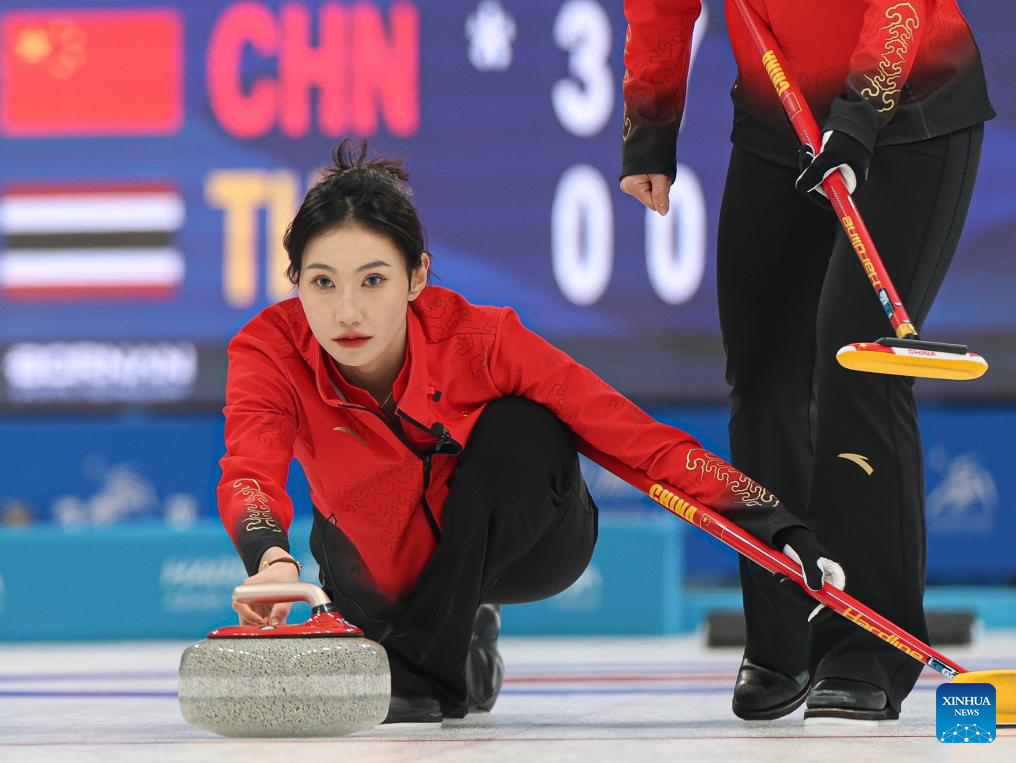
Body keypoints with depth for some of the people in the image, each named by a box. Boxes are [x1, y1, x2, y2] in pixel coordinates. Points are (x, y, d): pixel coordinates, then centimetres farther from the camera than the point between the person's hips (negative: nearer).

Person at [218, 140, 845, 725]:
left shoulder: (480, 341, -31)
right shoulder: (270, 352, -28)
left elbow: (639, 442, -29)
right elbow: (249, 474, -45)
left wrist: (780, 527, -37)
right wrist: (270, 557, -69)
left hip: (519, 547, -6)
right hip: (385, 564, 6)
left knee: (518, 431, -29)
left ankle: (424, 669, -19)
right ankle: (466, 643, 18)